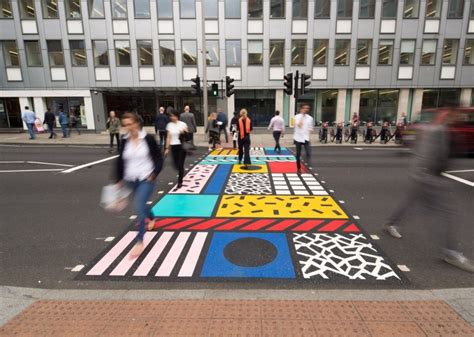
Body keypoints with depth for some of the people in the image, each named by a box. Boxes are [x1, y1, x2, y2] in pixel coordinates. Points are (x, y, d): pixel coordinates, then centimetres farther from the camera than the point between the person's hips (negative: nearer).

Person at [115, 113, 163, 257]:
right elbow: (121, 161, 9)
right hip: (131, 179, 5)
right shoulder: (125, 141, -1)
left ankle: (139, 242, -3)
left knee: (139, 207, -14)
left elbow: (159, 158, -6)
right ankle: (152, 218, 57)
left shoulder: (148, 139, -12)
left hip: (146, 179, -5)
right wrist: (119, 179, 11)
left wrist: (154, 174, -15)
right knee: (140, 205, 23)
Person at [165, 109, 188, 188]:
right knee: (176, 164, 8)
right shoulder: (169, 125, 4)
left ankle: (180, 182, 9)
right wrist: (167, 148, 1)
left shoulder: (182, 124, -4)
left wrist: (184, 132, -20)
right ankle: (181, 173, 41)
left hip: (182, 146, -3)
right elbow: (168, 137, 5)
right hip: (173, 146, 3)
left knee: (180, 164, -4)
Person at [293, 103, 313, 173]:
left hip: (306, 138, 2)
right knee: (298, 154, 8)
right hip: (298, 138, -2)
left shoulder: (310, 118, 5)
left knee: (308, 153, -12)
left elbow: (310, 129, 13)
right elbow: (299, 125, -22)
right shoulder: (297, 116, -6)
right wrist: (302, 115, -16)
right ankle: (299, 168, 22)